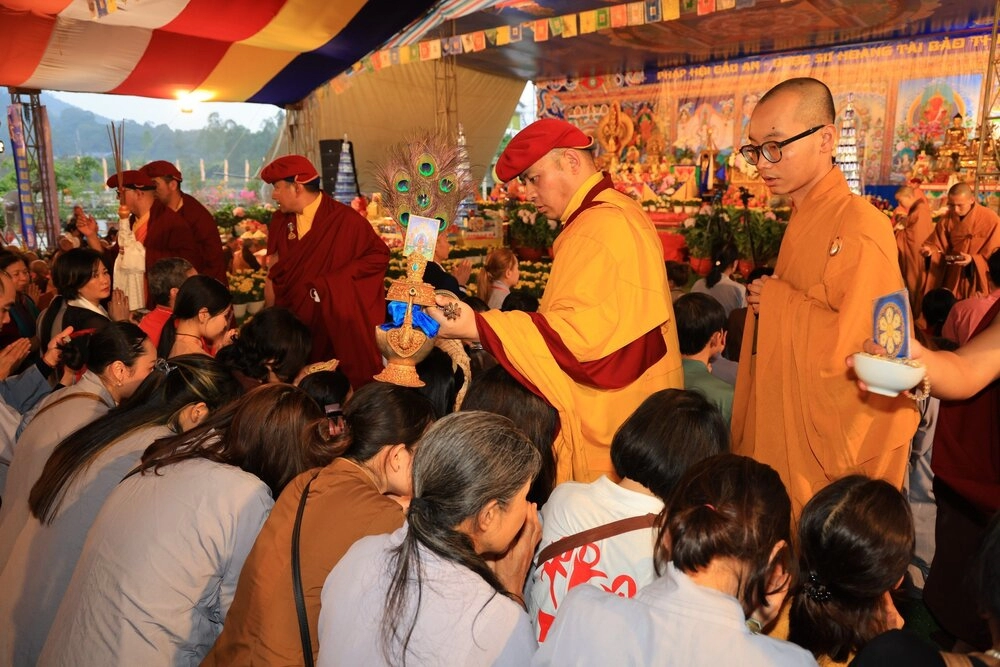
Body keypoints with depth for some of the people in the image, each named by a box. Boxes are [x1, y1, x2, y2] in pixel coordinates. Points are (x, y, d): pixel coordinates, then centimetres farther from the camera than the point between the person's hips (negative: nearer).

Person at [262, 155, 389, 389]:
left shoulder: (345, 220, -12)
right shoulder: (280, 220, 4)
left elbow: (379, 255, -9)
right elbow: (273, 272, 8)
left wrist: (337, 279, -15)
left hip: (337, 324, -4)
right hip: (292, 324, 5)